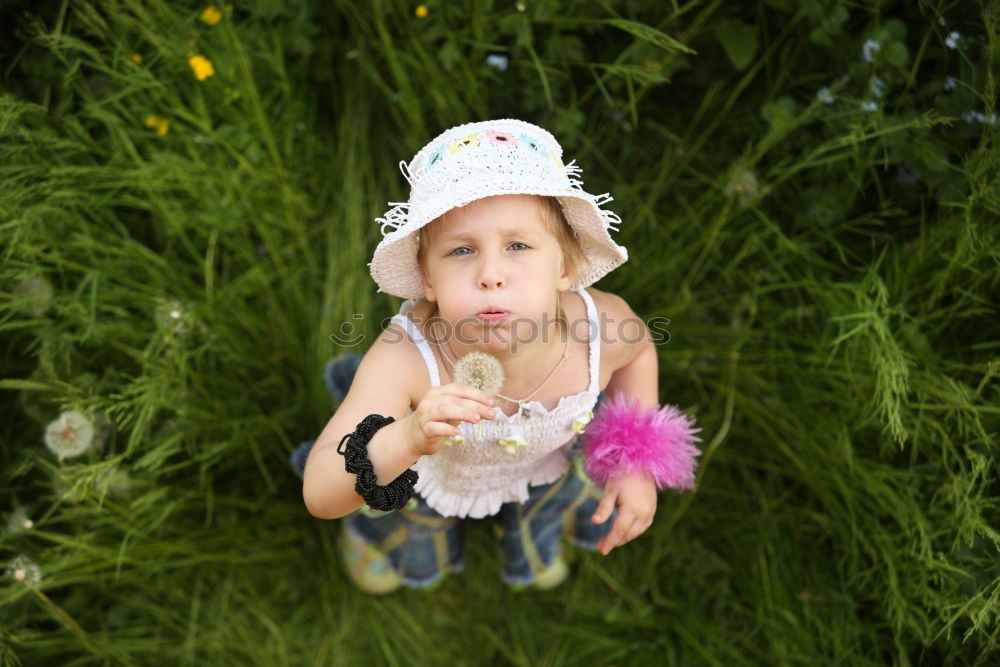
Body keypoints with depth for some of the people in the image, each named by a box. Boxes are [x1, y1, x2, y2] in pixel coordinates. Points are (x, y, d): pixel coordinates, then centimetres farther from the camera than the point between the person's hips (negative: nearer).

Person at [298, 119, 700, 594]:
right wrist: (407, 439, -68)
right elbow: (318, 497, -48)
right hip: (424, 479, -1)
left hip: (545, 465, 2)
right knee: (376, 575, 31)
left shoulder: (600, 327, -38)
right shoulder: (405, 359, -47)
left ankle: (536, 541, 66)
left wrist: (638, 464, -12)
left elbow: (637, 348, -10)